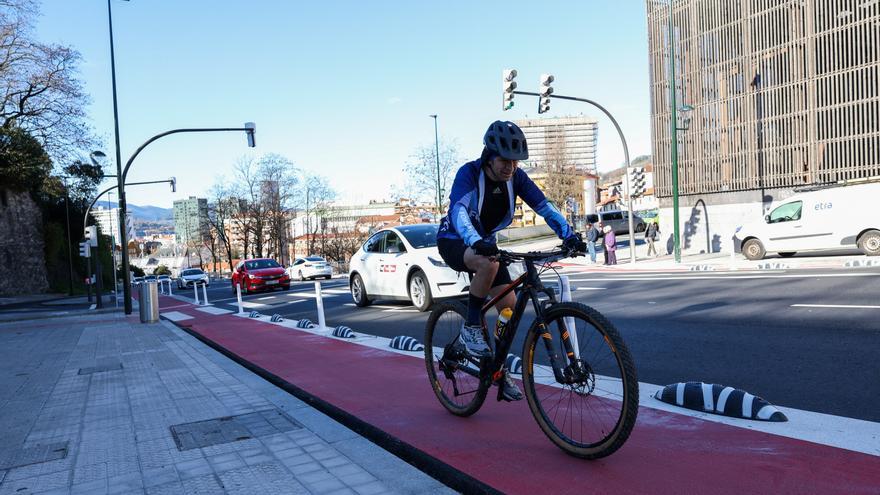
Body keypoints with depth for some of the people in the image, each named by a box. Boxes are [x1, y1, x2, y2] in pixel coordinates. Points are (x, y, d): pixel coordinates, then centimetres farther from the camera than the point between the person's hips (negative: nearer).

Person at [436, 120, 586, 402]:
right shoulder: (469, 173, -25)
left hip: (486, 243, 6)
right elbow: (458, 210, -41)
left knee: (509, 308, -3)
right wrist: (476, 242, -60)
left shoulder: (516, 177, -10)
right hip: (454, 241, -6)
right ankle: (471, 328, -20)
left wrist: (569, 235, -32)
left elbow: (543, 206, -16)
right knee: (489, 264, -39)